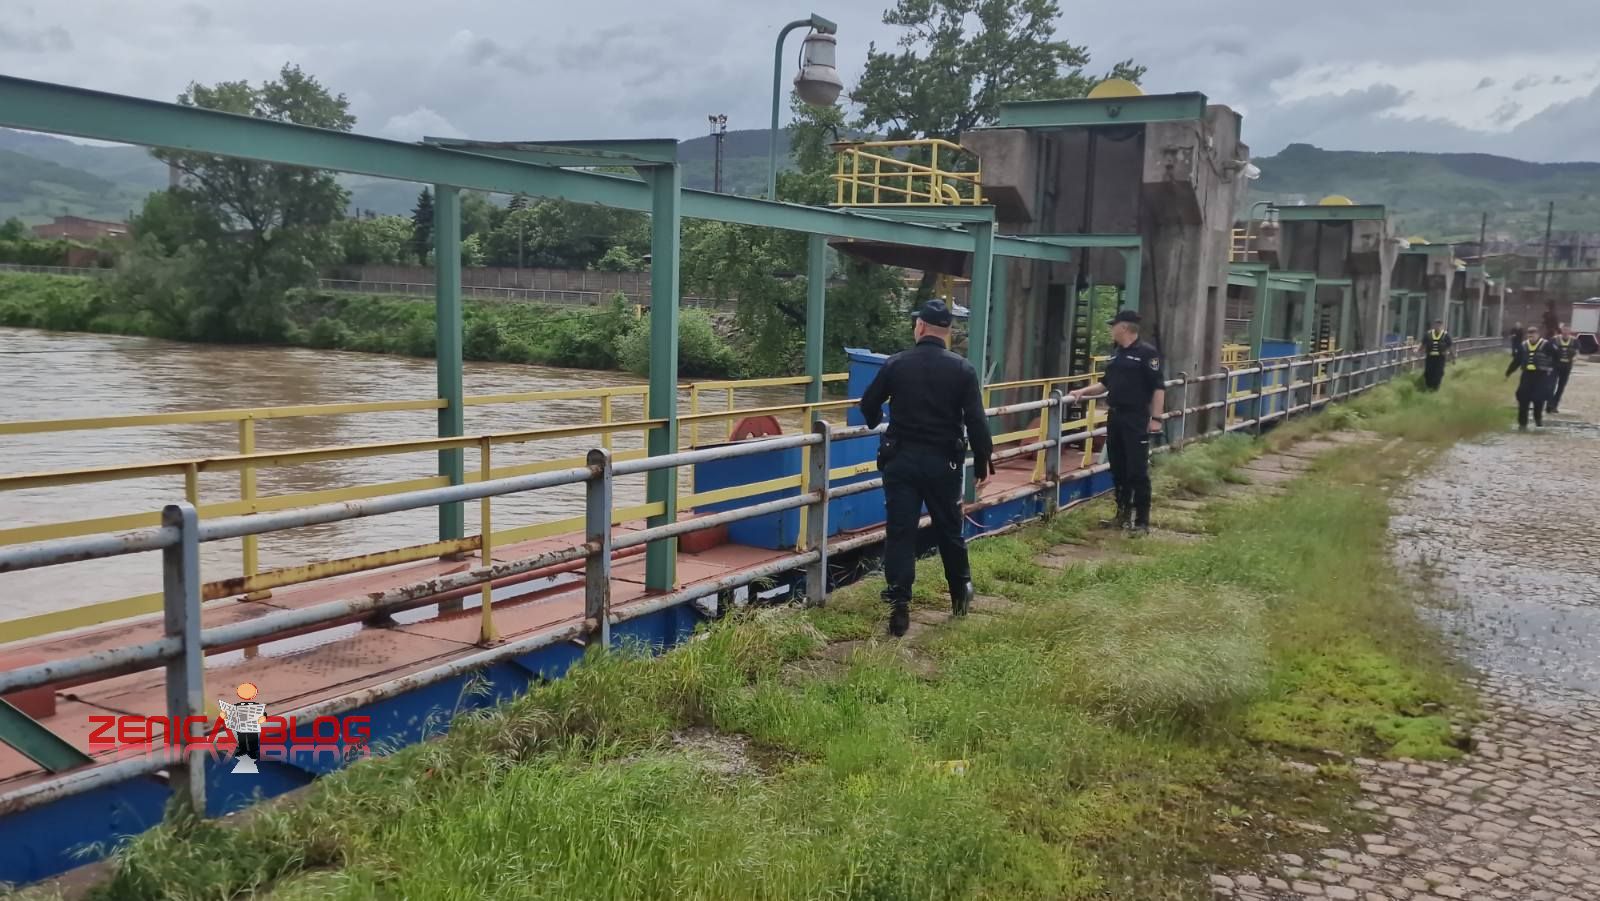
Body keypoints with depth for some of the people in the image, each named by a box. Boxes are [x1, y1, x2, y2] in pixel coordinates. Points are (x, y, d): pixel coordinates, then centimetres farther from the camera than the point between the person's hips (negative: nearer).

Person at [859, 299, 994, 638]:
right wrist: (983, 460, 1)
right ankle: (961, 591, 33)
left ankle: (899, 605, -4)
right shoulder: (962, 369, -5)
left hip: (901, 459, 0)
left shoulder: (896, 364, -3)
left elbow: (868, 405, 6)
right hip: (943, 461, 1)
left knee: (899, 531, 1)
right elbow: (976, 421, -10)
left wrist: (876, 423, 29)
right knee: (949, 528, 17)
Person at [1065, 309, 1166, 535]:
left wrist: (1156, 418, -17)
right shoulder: (1115, 355, 15)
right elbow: (1106, 384, 24)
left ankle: (1142, 521, 0)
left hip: (1136, 419, -8)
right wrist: (1084, 391, 10)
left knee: (1137, 471, -5)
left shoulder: (1146, 353, -9)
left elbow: (1158, 387, -12)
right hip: (1115, 417, 8)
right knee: (1118, 469, 12)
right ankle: (1123, 515, 23)